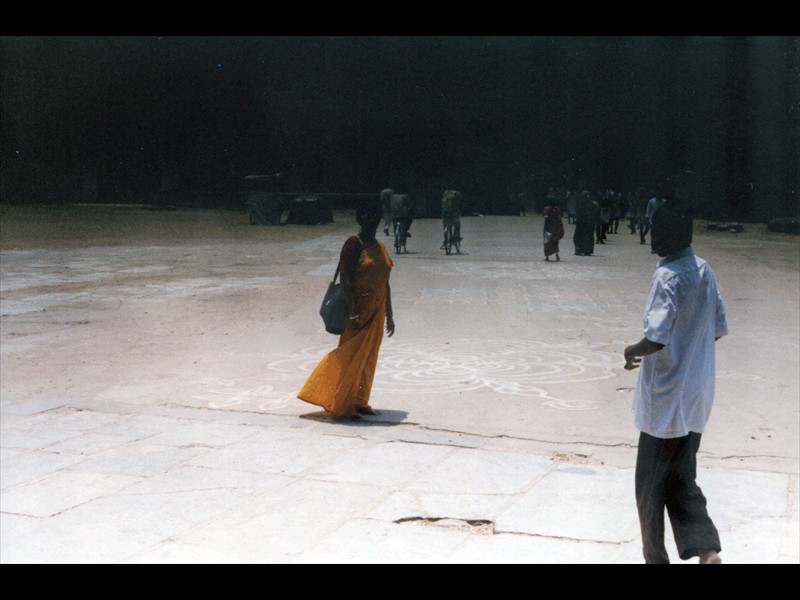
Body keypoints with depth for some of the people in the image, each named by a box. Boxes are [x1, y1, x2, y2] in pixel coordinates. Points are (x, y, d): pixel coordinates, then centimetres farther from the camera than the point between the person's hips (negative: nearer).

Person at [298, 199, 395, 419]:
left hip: (376, 312, 7)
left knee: (368, 358, 11)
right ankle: (342, 406, 4)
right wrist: (351, 312, -22)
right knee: (351, 357, -4)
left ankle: (360, 402, 21)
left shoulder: (380, 247, 12)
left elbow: (385, 284, 14)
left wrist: (389, 316, 14)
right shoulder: (353, 244, -9)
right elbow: (345, 279, -15)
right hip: (358, 309, -7)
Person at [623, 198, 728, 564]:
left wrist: (632, 352, -9)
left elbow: (656, 339, -28)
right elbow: (718, 329, 14)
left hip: (666, 398, -8)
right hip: (697, 396, 8)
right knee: (681, 478, 16)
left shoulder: (668, 277, -20)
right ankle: (706, 550, 4)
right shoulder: (704, 270, 5)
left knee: (651, 485, 8)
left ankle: (656, 557, 19)